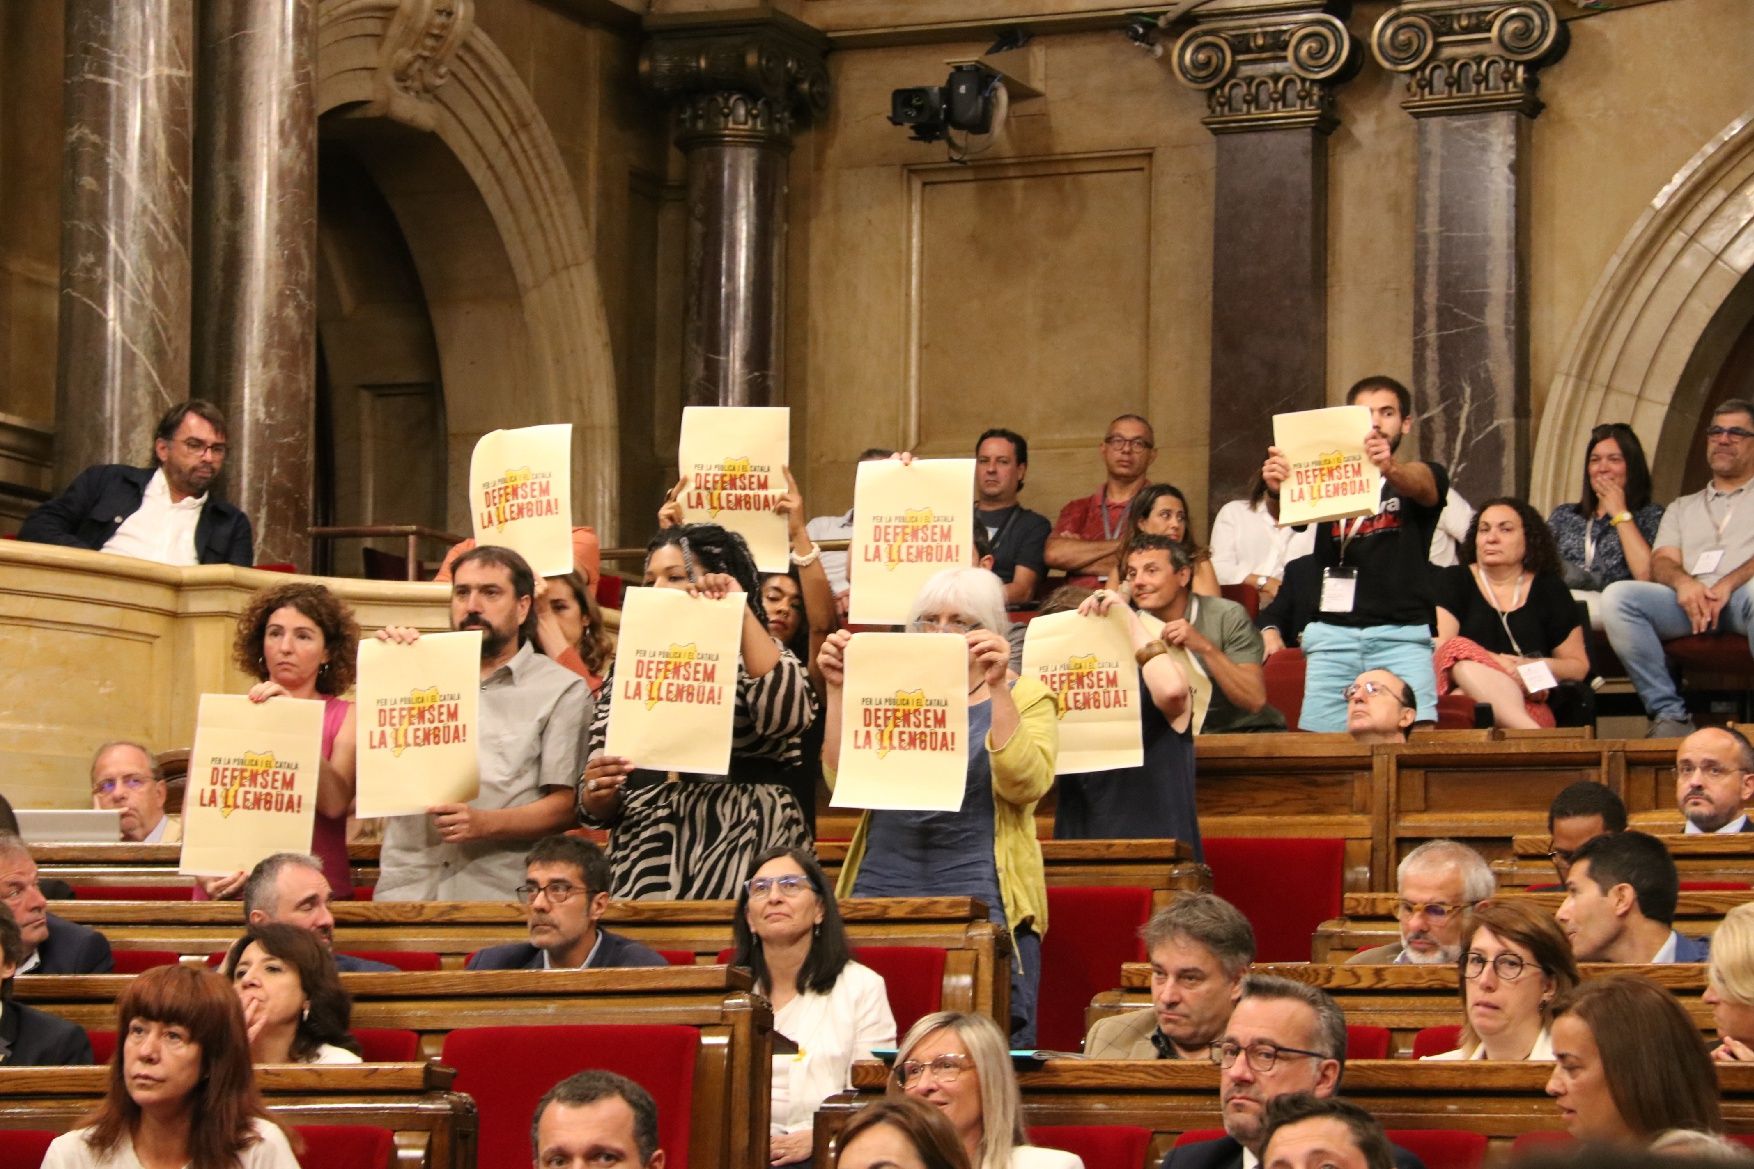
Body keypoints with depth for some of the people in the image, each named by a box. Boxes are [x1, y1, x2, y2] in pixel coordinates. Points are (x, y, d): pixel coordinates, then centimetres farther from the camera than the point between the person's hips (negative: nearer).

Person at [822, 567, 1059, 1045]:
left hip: (981, 898, -3)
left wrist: (996, 687, -17)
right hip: (884, 890, 3)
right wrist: (838, 690, -5)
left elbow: (1024, 784, -12)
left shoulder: (1025, 698, 7)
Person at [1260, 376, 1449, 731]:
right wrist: (1277, 489, -29)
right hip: (1332, 634, 1)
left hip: (1402, 634, -1)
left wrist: (1390, 468, -36)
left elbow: (1418, 483, -11)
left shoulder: (1426, 477, 13)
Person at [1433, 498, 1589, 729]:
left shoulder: (1550, 590, 18)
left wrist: (1540, 667, -4)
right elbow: (1438, 648, -1)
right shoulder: (1452, 581, 16)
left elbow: (1579, 666, 18)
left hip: (1530, 707, -1)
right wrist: (1493, 662, -17)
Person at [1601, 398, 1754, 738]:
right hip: (1692, 602, 4)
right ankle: (1670, 715, -28)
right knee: (1617, 596, -25)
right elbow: (1661, 563, 15)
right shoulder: (1682, 508, 32)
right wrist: (1683, 582, -10)